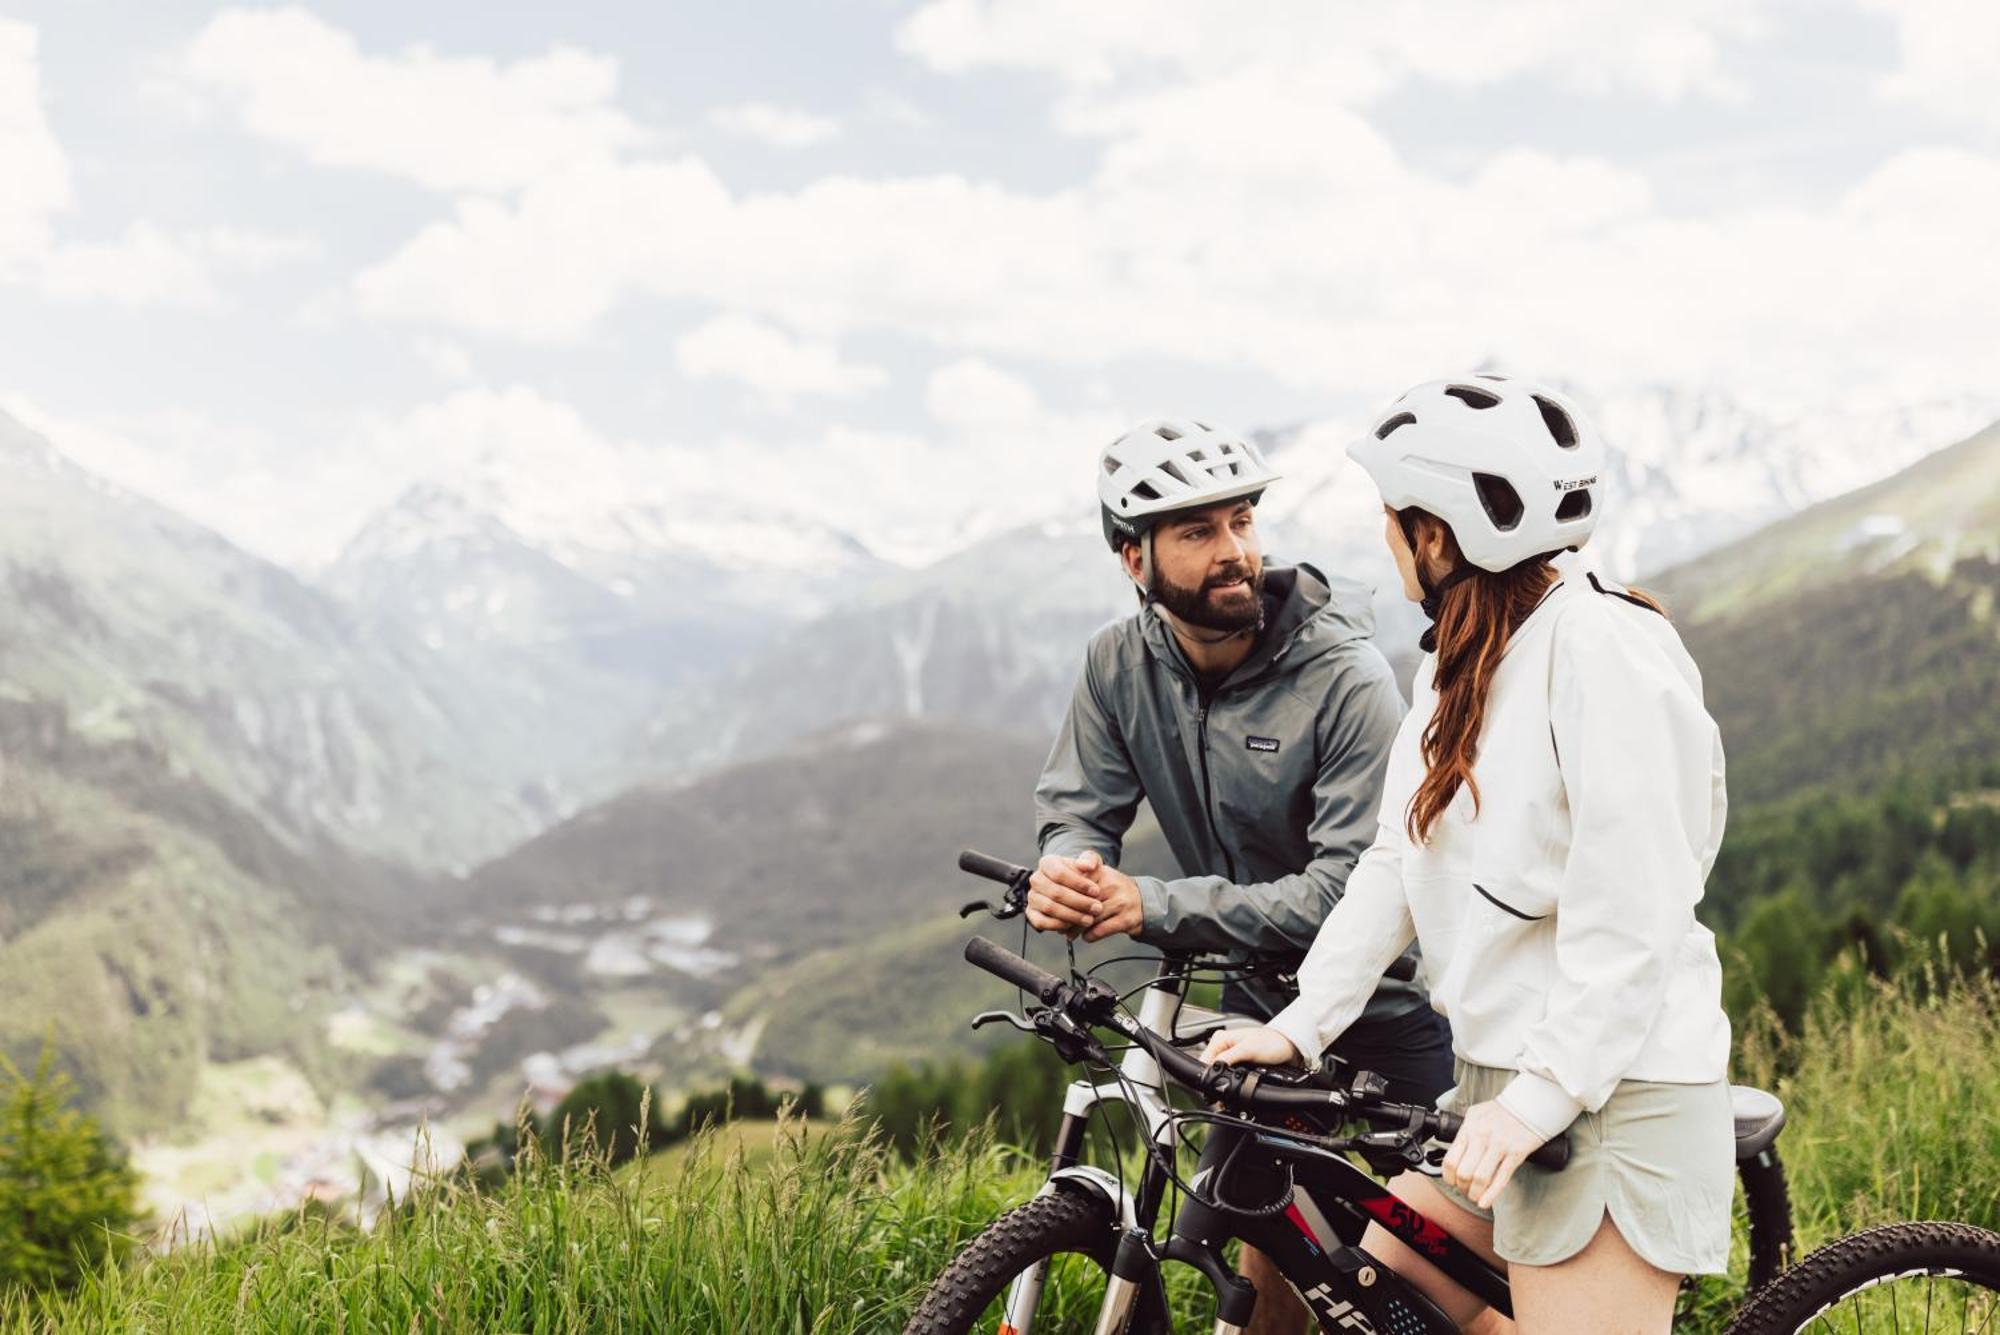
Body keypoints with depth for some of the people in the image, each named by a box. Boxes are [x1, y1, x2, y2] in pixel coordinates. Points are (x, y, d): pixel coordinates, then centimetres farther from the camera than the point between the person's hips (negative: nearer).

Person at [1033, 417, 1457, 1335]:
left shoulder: (1346, 682, -26)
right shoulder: (1120, 664, -9)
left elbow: (1351, 890, -30)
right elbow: (1079, 806, -5)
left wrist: (1154, 907, -37)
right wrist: (1063, 876, -32)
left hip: (1390, 1003, -4)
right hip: (1262, 993, 4)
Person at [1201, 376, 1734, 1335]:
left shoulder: (1601, 646, -18)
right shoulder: (1458, 658, 11)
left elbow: (1633, 909, -22)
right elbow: (1397, 861, 10)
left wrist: (1544, 1095, -23)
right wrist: (1299, 1026, 3)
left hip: (1612, 1090, -9)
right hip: (1499, 1078, 9)